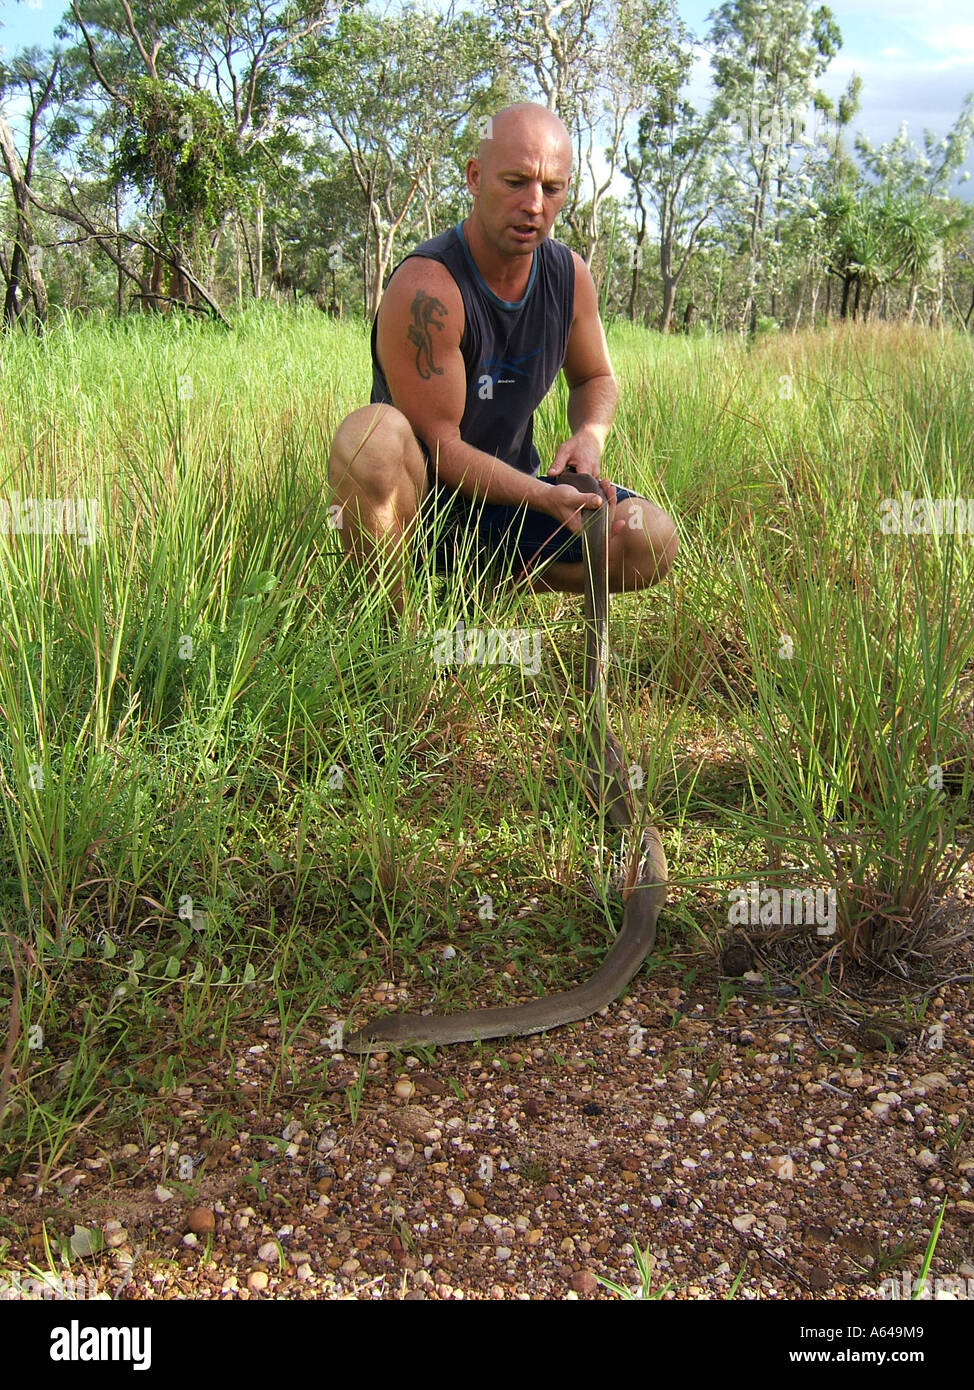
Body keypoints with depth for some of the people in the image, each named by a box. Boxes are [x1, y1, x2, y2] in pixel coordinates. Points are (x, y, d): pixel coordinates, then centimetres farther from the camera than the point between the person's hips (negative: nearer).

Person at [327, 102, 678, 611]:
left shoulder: (570, 276, -1)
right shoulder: (426, 287, -23)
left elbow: (595, 378, 16)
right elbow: (439, 447, -24)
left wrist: (590, 434, -8)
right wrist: (545, 497, -35)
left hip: (508, 495, 6)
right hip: (419, 496, -5)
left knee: (652, 541, -15)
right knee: (372, 433, -40)